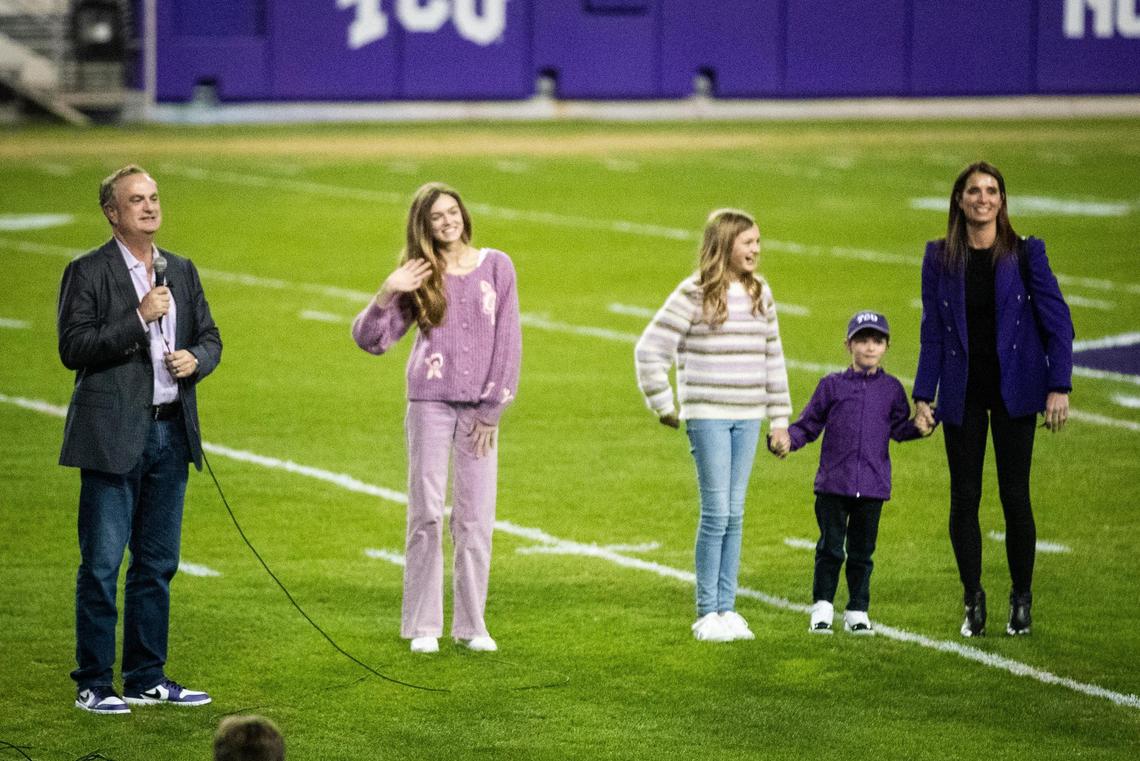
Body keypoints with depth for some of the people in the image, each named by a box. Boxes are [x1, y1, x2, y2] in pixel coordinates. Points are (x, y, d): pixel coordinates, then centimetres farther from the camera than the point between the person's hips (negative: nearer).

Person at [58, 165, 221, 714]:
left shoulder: (181, 271, 14)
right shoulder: (87, 273, -5)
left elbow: (210, 337, 19)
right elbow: (72, 348, -12)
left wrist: (196, 358, -4)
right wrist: (139, 319, -18)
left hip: (170, 433, 6)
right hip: (113, 436, -6)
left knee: (157, 563, 11)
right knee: (102, 564, -4)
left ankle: (147, 678, 19)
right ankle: (93, 684, 1)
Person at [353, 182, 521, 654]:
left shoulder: (496, 266, 4)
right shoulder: (420, 277, 5)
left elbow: (507, 341, 3)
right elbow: (371, 340, 2)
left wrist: (492, 408, -3)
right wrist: (386, 295, -15)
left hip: (479, 407, 0)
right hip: (430, 402, 0)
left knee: (475, 519, 1)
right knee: (426, 513, -1)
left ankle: (471, 625, 8)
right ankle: (423, 626, 4)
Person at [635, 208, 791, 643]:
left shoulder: (760, 294, 10)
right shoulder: (694, 294, -8)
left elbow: (772, 358, 16)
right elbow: (650, 349, -7)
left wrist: (780, 417, 13)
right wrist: (663, 406, -5)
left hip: (747, 419, 5)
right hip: (708, 417, -5)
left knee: (735, 514, 7)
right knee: (716, 513, -6)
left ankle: (727, 608, 12)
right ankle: (706, 612, 1)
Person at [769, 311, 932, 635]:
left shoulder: (891, 389, 8)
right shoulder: (831, 385, 4)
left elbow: (898, 428, 9)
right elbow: (809, 425, 6)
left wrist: (918, 426, -12)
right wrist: (787, 438, -11)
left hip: (872, 485, 1)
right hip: (833, 483, -1)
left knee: (862, 551, 8)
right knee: (830, 547, 1)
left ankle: (857, 611, 17)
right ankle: (822, 607, 12)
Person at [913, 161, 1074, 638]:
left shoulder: (1025, 253, -2)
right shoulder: (940, 258, 3)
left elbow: (1058, 323, -2)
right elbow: (932, 331, 5)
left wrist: (1059, 387, -10)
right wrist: (923, 395, 0)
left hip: (1013, 388, -2)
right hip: (962, 392, 2)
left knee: (1014, 495, -1)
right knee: (964, 497, 1)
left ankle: (1021, 600, 12)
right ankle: (973, 602, 10)